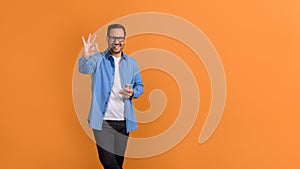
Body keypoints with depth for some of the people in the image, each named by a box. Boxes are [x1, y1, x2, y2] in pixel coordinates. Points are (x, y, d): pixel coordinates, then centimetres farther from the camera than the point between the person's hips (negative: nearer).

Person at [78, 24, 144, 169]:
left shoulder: (132, 63, 9)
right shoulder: (99, 59, -3)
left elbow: (140, 86, 15)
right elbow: (84, 69, -23)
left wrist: (132, 93, -8)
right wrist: (86, 57, -46)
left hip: (123, 121, 4)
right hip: (103, 120, -4)